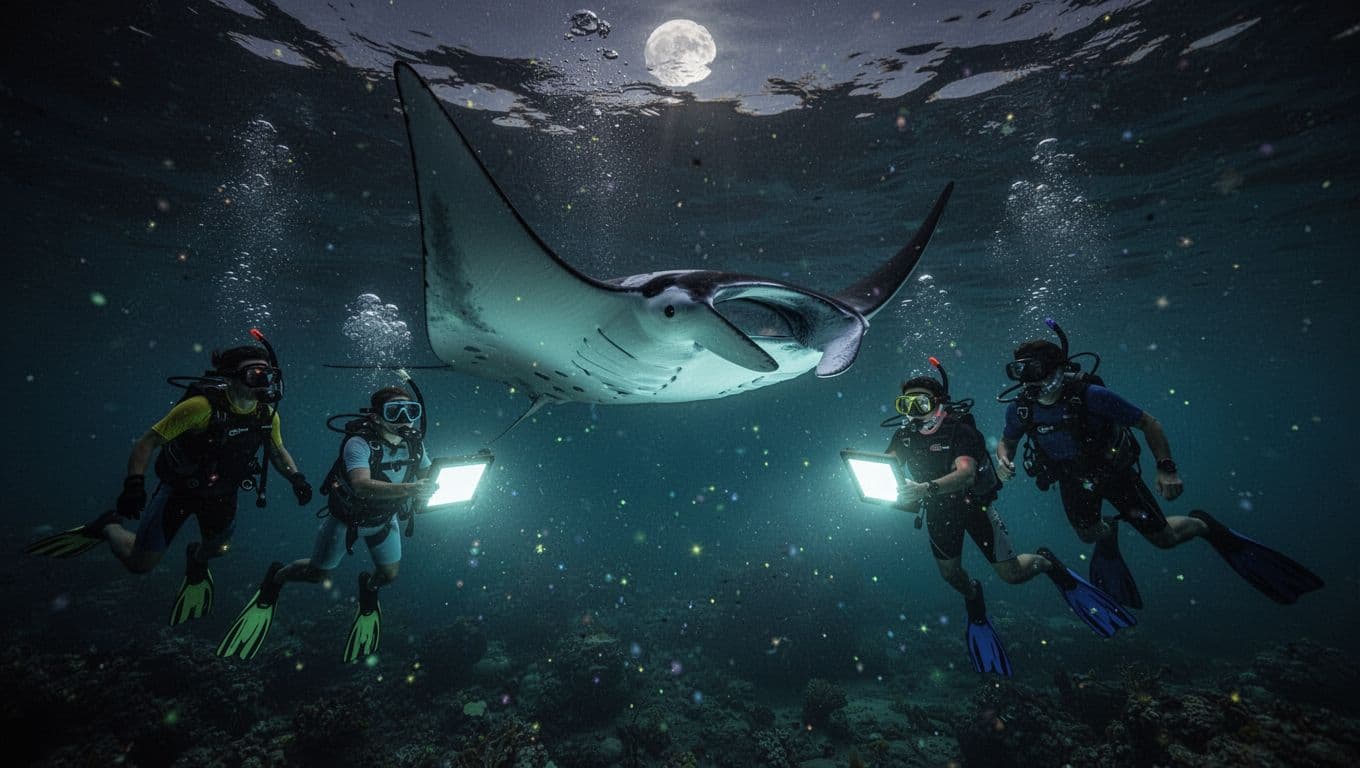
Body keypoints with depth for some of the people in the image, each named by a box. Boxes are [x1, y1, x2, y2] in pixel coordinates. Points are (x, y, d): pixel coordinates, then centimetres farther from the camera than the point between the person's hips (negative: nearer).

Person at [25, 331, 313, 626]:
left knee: (217, 549, 19)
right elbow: (147, 442, -22)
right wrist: (134, 483, -32)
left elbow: (277, 450, 3)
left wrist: (295, 477, -11)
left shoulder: (267, 414, -14)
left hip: (222, 494, 4)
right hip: (179, 488, -4)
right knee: (138, 563, 2)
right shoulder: (203, 406, -31)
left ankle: (196, 559, 56)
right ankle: (109, 526, 33)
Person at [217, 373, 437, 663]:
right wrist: (408, 489, -61)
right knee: (318, 574, 11)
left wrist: (425, 494, -25)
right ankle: (276, 577, 44)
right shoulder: (359, 443, -34)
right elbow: (361, 485, -49)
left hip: (383, 520, 4)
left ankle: (368, 586, 45)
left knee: (389, 575, 9)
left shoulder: (414, 444, -18)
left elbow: (430, 477, -3)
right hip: (345, 518, -4)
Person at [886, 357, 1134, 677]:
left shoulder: (958, 429, -25)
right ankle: (973, 598, 47)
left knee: (1012, 573, -2)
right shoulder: (903, 437, -11)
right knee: (949, 574, 13)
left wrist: (926, 488, -54)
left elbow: (966, 473, -39)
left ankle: (1047, 563, 32)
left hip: (975, 504, -4)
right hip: (939, 512, 4)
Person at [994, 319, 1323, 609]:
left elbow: (1148, 422, -18)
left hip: (1114, 469, -2)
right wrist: (1003, 459, -24)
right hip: (1073, 480, 3)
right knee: (1088, 535, 8)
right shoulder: (1020, 408, -22)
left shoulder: (1090, 396, -32)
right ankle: (1109, 536, 45)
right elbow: (1006, 441, -2)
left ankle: (1204, 525, 37)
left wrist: (1166, 468, -21)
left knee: (1163, 537, 4)